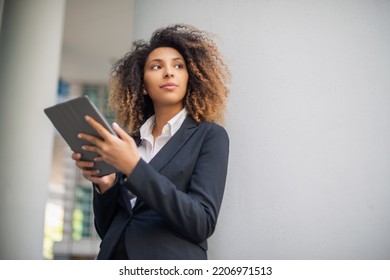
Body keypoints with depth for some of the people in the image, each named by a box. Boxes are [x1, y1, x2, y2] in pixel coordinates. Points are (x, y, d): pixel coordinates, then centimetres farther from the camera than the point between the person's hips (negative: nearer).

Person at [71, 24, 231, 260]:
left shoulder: (210, 136, -4)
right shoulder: (130, 141, 7)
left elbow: (202, 223, -16)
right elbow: (107, 228, 9)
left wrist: (134, 168, -21)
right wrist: (104, 185, -10)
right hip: (115, 258, 4)